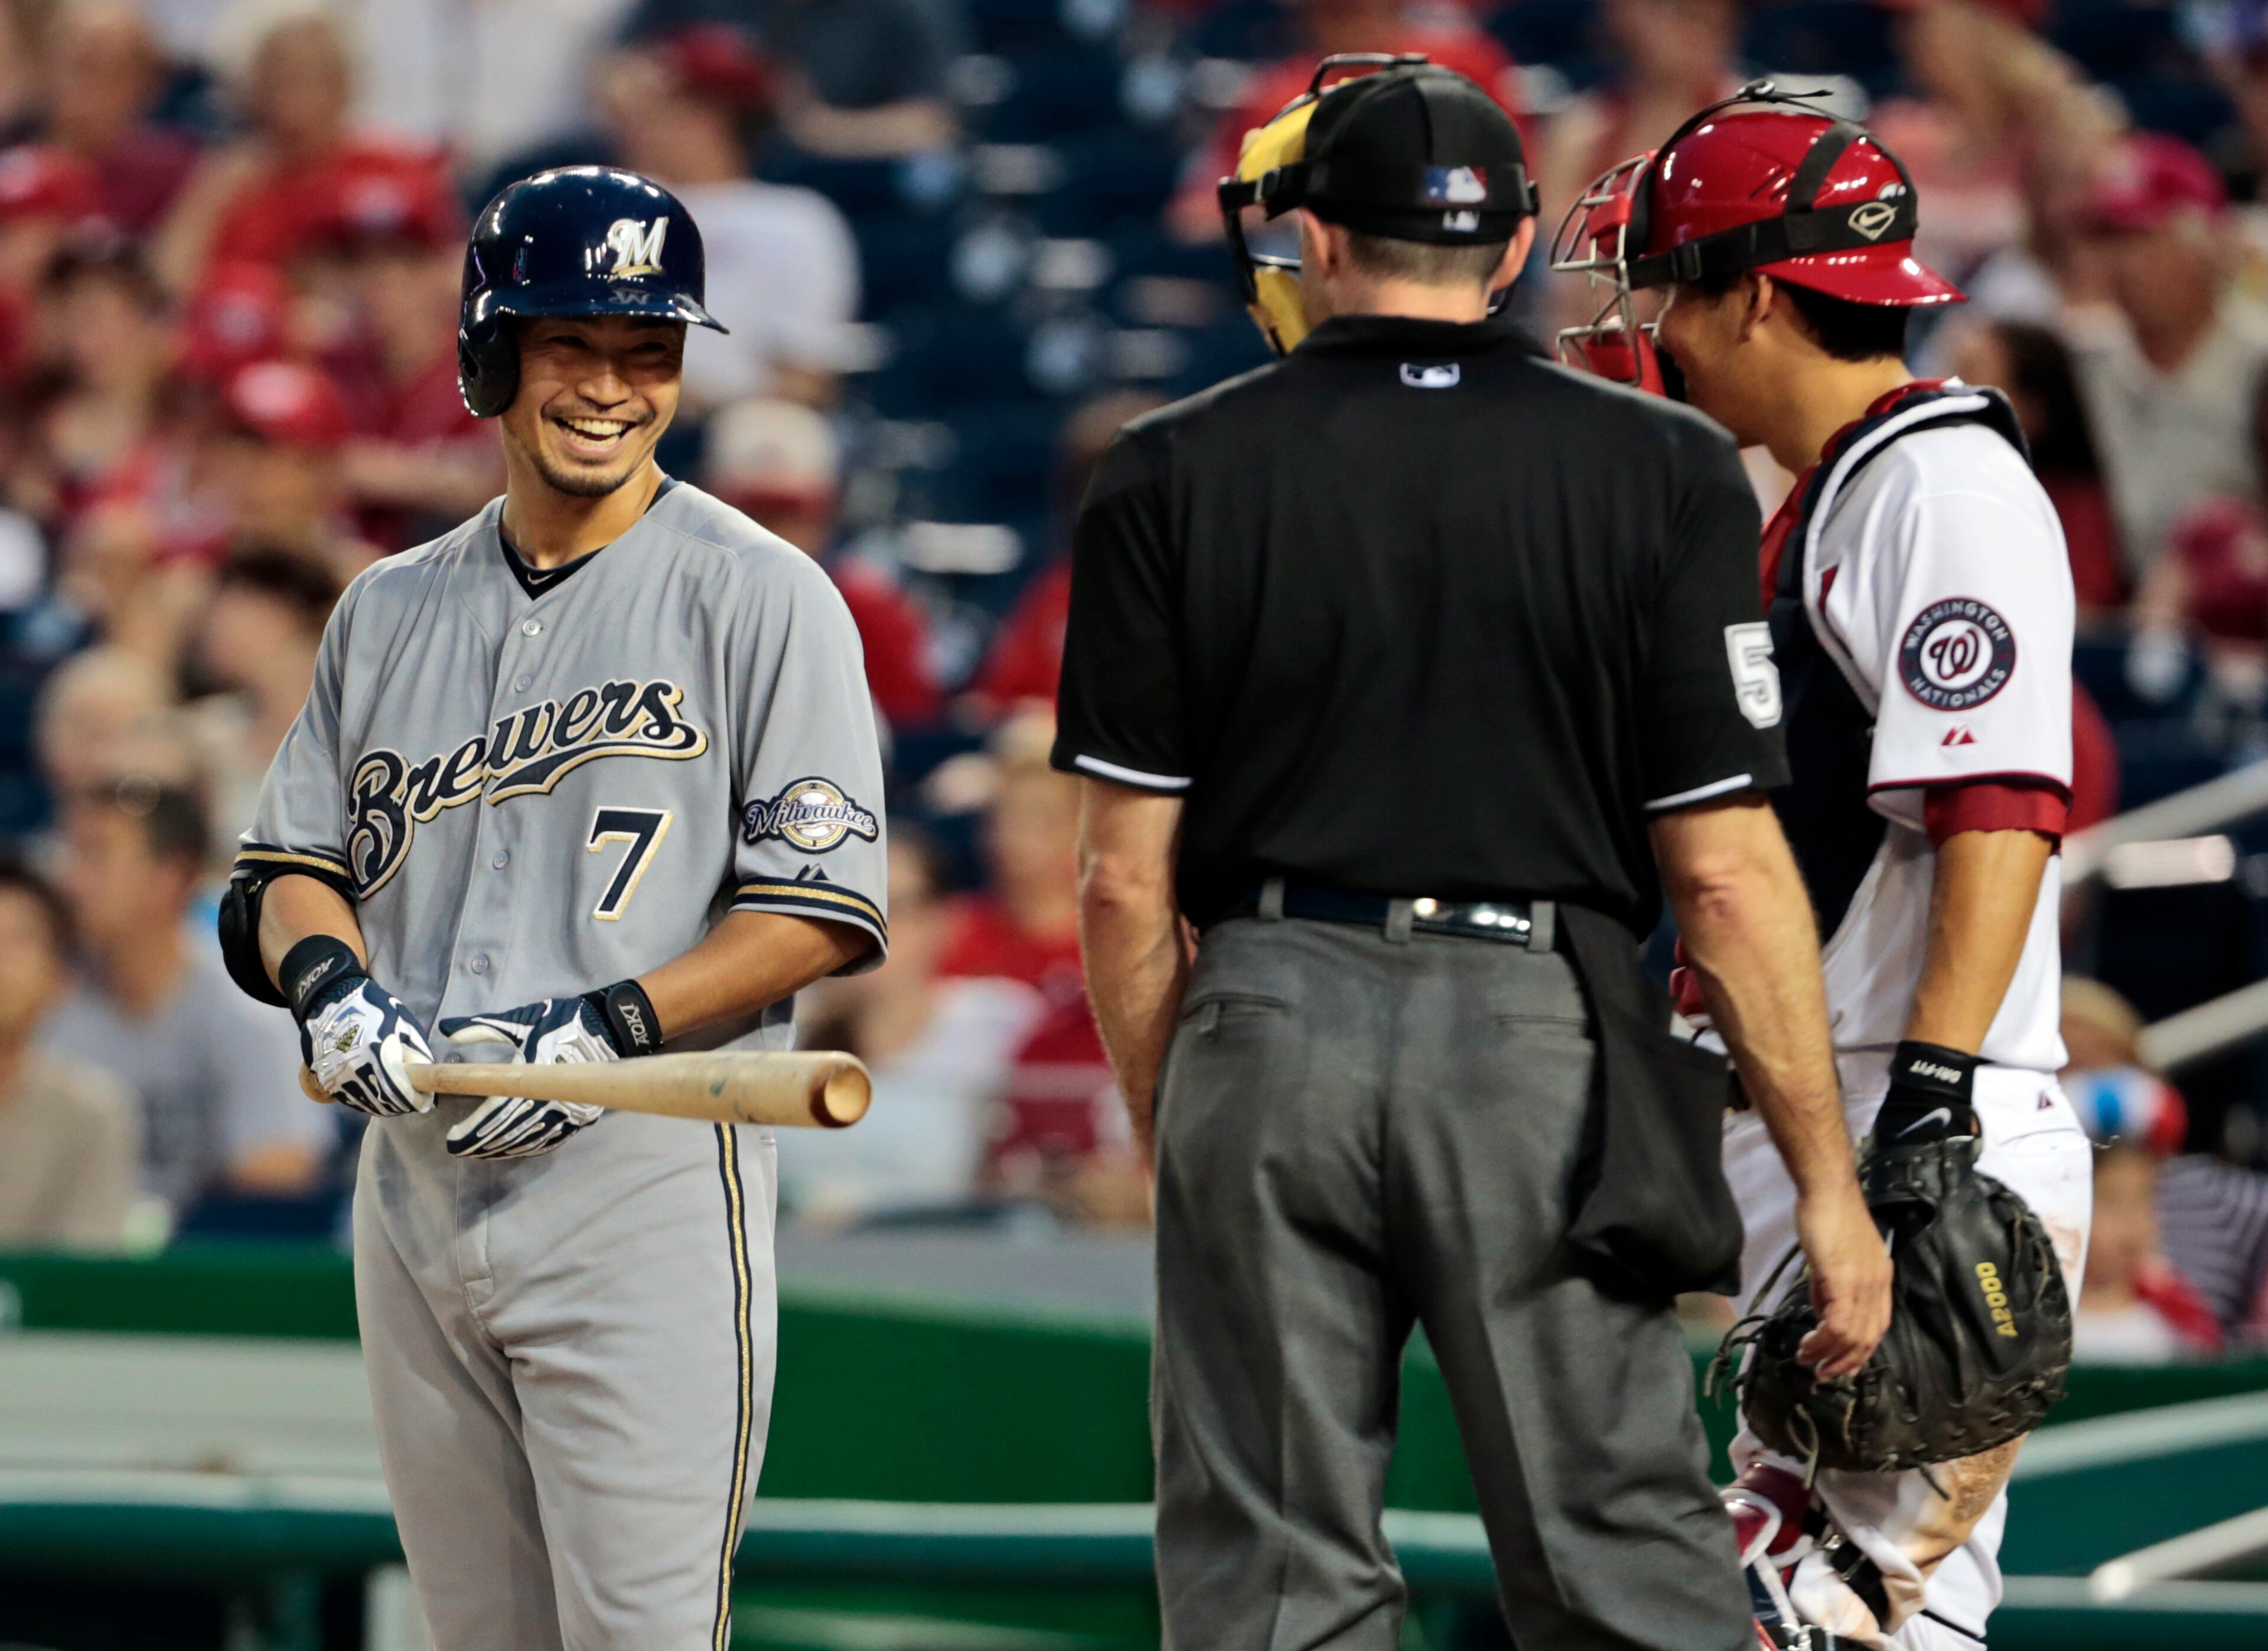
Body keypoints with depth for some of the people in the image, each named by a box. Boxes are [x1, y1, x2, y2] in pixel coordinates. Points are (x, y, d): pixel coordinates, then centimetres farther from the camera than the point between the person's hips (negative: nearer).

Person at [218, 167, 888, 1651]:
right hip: (418, 1184, 6)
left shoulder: (758, 596, 0)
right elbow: (289, 864, 16)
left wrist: (600, 1028, -18)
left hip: (646, 1188, -6)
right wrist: (331, 981, -7)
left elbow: (825, 907, -7)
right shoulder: (393, 609, 16)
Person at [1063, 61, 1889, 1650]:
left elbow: (1126, 881, 1)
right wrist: (1829, 1184, 1)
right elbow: (1724, 872, -4)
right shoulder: (1660, 472, 1)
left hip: (1268, 1031, 1)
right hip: (1540, 1041, -1)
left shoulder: (1172, 474, 3)